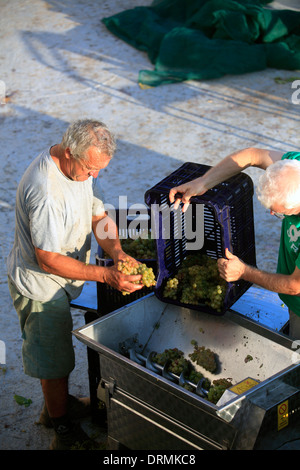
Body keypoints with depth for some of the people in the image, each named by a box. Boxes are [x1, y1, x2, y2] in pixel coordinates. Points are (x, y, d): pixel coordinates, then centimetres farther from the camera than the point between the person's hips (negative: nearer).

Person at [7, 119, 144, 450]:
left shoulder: (82, 166, -8)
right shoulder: (45, 192, -37)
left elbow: (98, 214, 0)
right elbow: (48, 260, -31)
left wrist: (117, 253, -18)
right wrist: (106, 275, -31)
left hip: (61, 280, 9)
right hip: (41, 286, -9)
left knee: (58, 348, 26)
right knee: (54, 360, 8)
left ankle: (57, 404, 48)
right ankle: (62, 428, 28)